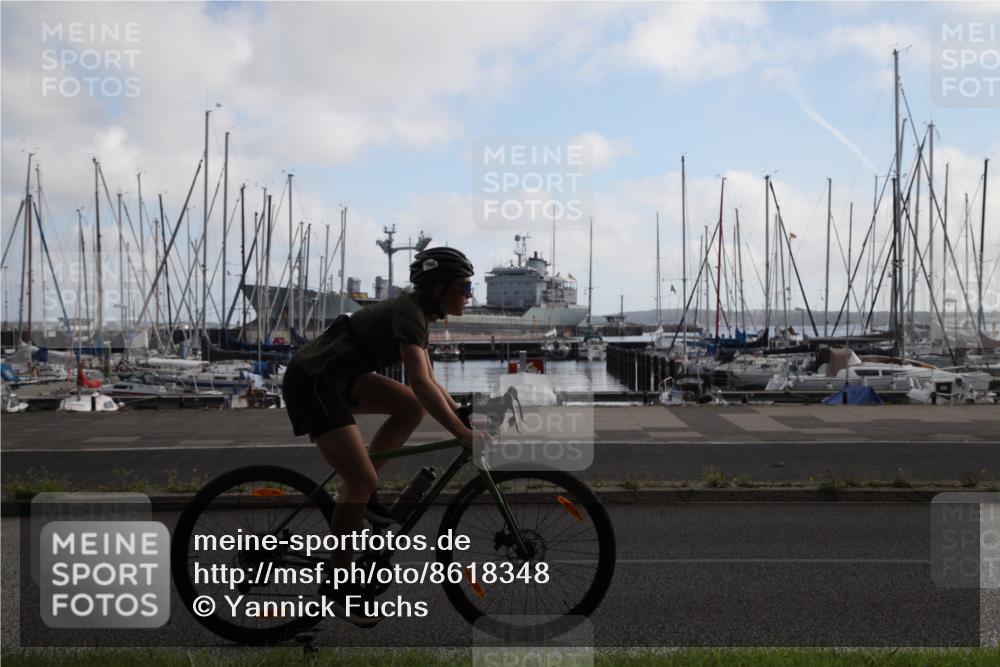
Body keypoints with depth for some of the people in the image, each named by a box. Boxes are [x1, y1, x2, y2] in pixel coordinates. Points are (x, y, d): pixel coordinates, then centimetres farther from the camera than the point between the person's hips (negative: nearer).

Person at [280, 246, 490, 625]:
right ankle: (338, 582, 2)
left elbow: (428, 380, 18)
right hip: (312, 383, -9)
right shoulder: (409, 313, -19)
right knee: (362, 480, -11)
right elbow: (420, 384, -31)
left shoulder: (416, 310, 10)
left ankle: (362, 494, 11)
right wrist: (464, 435, -34)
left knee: (413, 408, 2)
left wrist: (463, 416, 13)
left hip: (338, 377, 9)